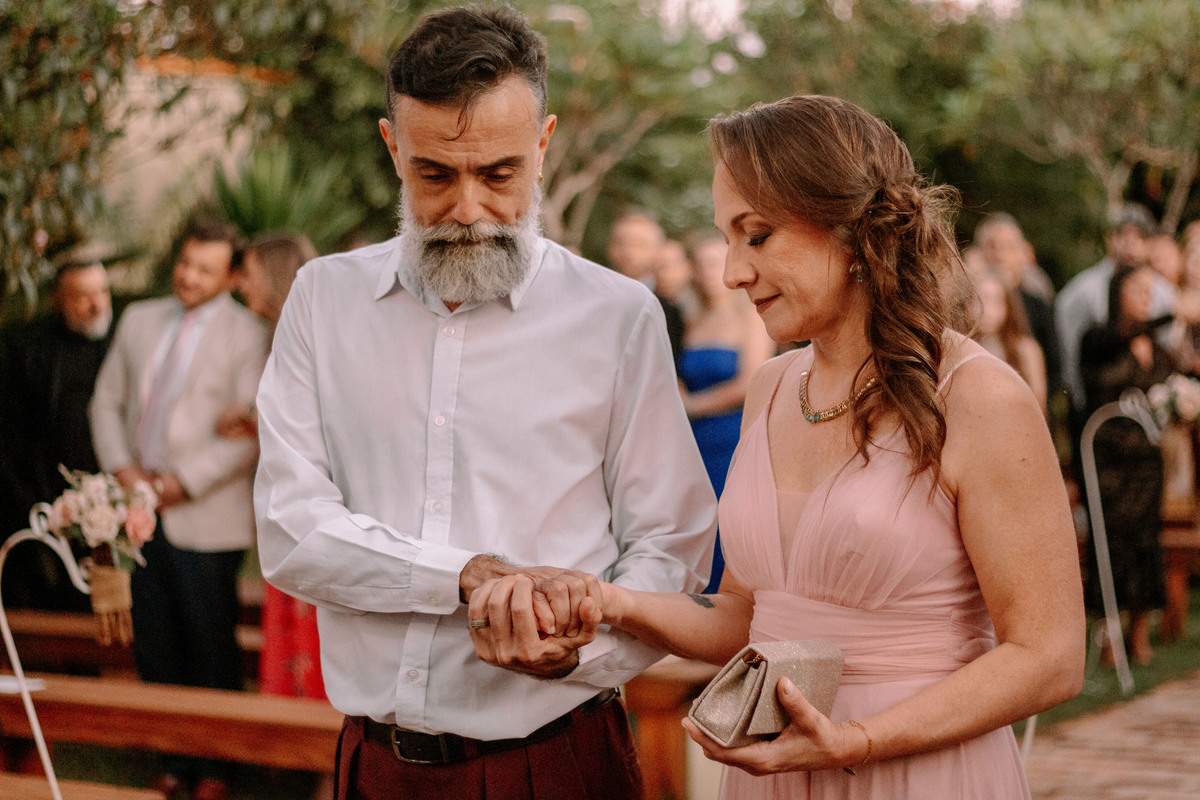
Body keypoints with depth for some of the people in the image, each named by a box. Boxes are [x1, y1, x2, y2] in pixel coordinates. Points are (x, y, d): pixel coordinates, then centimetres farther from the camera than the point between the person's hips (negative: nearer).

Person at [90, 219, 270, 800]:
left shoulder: (249, 336, -5)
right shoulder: (139, 320, 12)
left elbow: (250, 434, -11)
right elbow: (107, 401, 14)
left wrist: (184, 482, -15)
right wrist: (122, 468, -1)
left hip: (204, 517, -5)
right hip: (143, 511, 5)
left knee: (212, 648, 3)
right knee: (154, 644, 9)